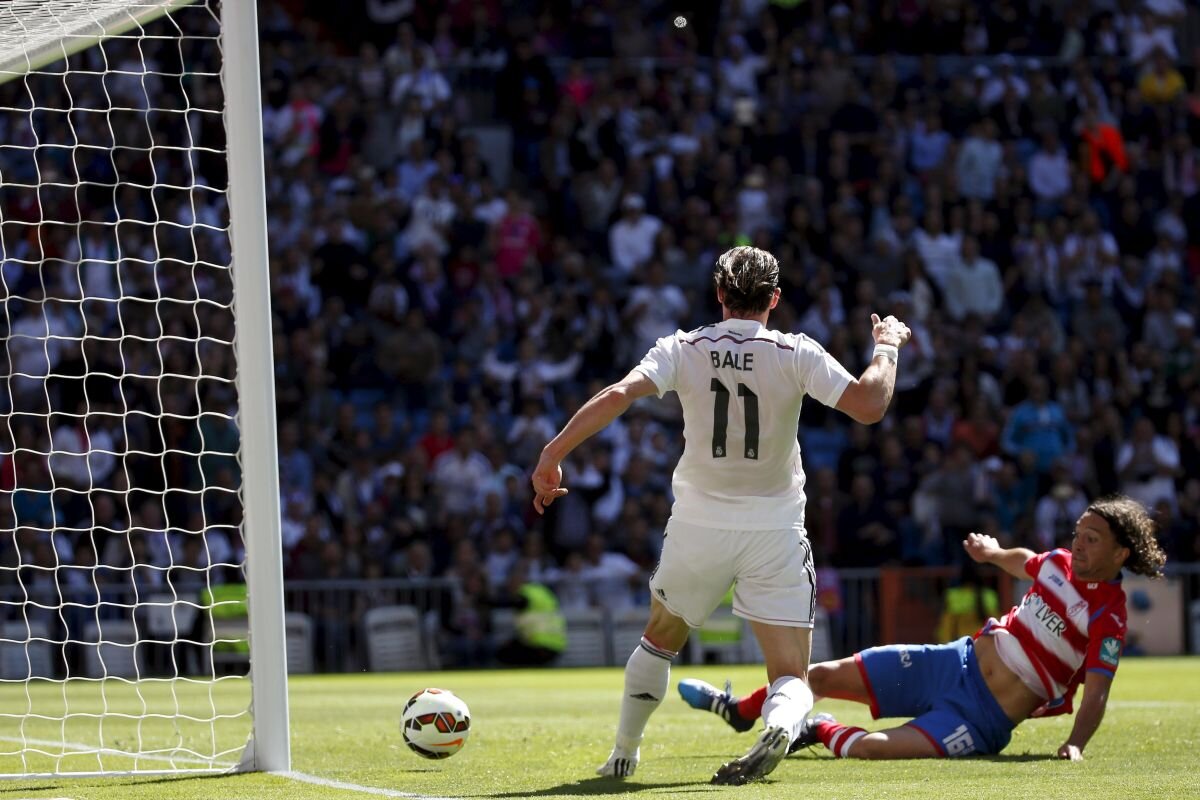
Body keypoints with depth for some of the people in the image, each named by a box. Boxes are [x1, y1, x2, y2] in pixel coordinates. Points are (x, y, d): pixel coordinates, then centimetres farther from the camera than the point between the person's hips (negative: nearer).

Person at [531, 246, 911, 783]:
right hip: (775, 533, -2)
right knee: (791, 675, 0)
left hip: (699, 525, 2)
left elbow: (617, 396, -18)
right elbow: (869, 406, -15)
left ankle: (622, 755, 31)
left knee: (660, 638, 28)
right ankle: (780, 725, -34)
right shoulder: (795, 354, -8)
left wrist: (553, 453, -15)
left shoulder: (683, 350, -5)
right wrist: (887, 346, 2)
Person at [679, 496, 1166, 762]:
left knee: (873, 749, -26)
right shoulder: (1059, 564, 1)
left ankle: (822, 732, 13)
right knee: (824, 676, 10)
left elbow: (1095, 697, -23)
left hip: (983, 719, -7)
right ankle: (740, 711, 41)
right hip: (955, 662, 7)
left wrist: (1075, 744, -36)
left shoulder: (1108, 620, -18)